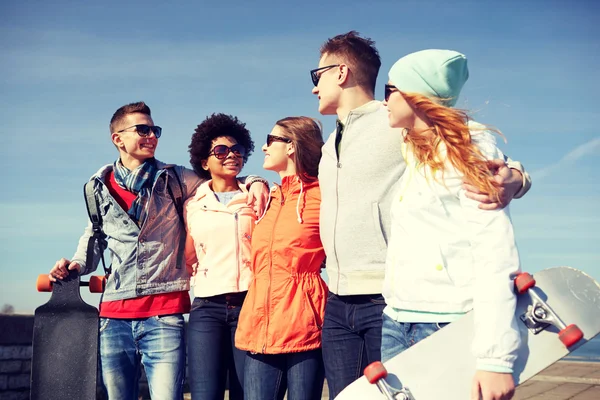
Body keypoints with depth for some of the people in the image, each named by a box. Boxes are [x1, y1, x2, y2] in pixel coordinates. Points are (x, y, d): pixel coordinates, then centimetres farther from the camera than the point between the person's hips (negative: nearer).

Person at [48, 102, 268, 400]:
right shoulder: (101, 187, 12)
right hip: (114, 316, 3)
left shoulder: (175, 180, 6)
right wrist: (77, 264, 7)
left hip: (165, 313, -2)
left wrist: (254, 181, -7)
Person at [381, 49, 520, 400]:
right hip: (395, 326, 7)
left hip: (450, 328, -7)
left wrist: (494, 356, -22)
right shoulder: (412, 155, 18)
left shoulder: (471, 147, -5)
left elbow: (495, 255, -14)